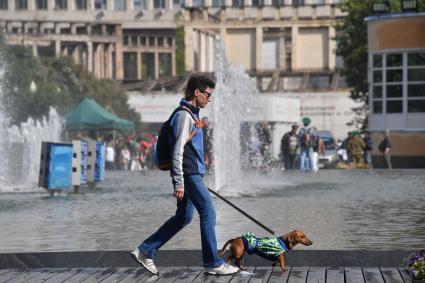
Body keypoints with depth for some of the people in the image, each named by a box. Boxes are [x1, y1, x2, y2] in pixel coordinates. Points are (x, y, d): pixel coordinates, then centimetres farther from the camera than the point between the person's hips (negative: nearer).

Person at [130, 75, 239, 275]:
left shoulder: (191, 114, 18)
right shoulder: (184, 116, -14)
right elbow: (177, 152, -19)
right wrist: (179, 183, -21)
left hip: (192, 174, 10)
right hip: (189, 175, -10)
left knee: (183, 217, 12)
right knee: (208, 213, -4)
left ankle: (145, 251, 15)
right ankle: (213, 263, 2)